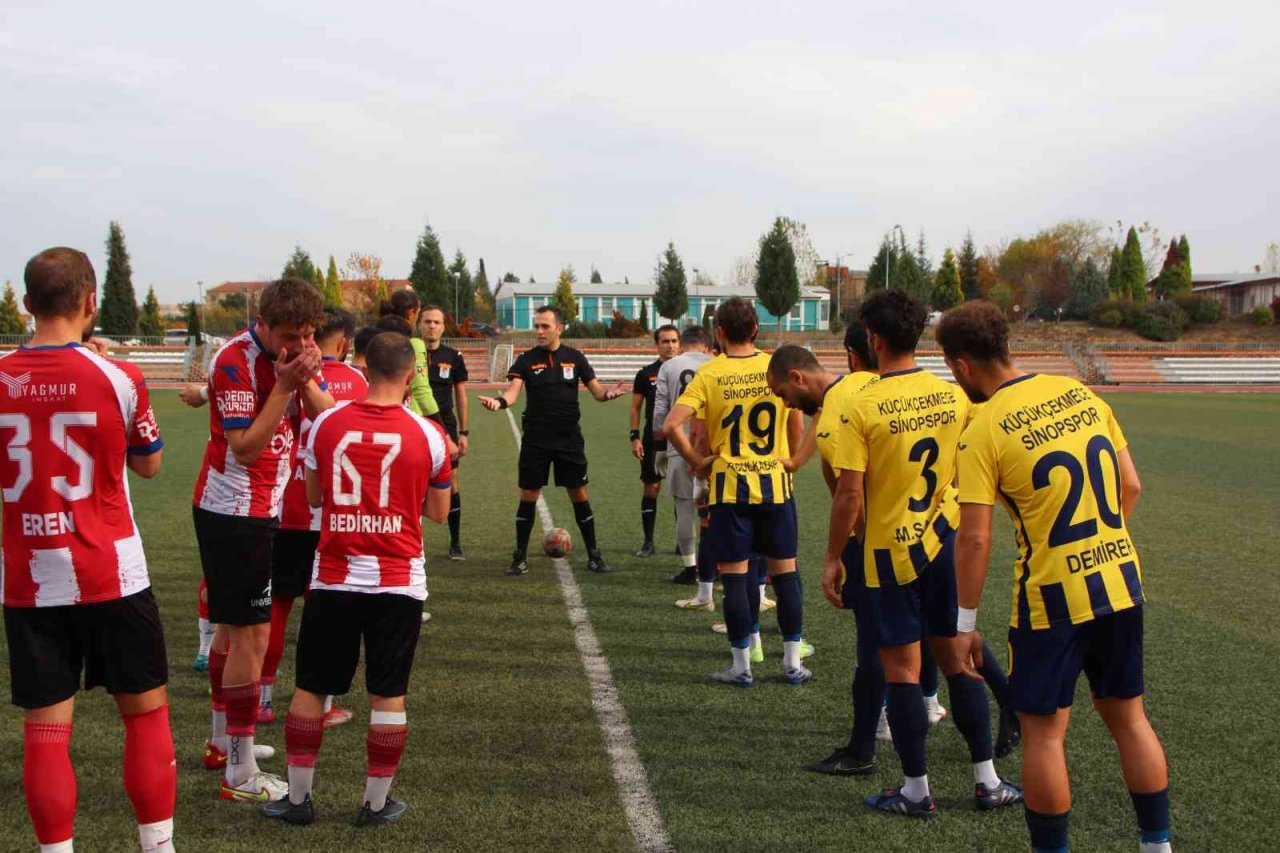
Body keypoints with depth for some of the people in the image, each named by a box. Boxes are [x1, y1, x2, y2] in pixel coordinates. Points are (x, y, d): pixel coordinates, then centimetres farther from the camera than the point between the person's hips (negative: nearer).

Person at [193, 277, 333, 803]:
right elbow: (245, 445, -24)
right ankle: (240, 775, -3)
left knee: (234, 626, 19)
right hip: (235, 511, -9)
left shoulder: (295, 355, 3)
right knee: (251, 635, -8)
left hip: (260, 507, 9)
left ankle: (223, 741, 33)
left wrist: (306, 381, -20)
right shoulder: (235, 360, -20)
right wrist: (284, 386, -28)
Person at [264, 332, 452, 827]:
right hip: (398, 582, -1)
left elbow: (313, 497, 11)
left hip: (333, 579, 1)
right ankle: (377, 804, 17)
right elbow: (438, 513, 5)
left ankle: (298, 798, 21)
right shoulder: (426, 434, -6)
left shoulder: (326, 424, -2)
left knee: (310, 689, 13)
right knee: (388, 695, 9)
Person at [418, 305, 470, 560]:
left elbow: (461, 397, 8)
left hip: (445, 428, 1)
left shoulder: (453, 357, 4)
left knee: (450, 484, 1)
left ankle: (455, 543, 11)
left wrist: (464, 432, 4)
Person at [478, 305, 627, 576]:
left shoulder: (575, 358, 3)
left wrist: (608, 393, -20)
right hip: (536, 439, -1)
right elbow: (513, 390, -13)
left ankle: (594, 556, 15)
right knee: (528, 496, 1)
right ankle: (520, 558, 11)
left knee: (579, 494, 5)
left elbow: (596, 390, 3)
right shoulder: (526, 360, 0)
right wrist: (499, 401, -36)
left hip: (569, 439, 1)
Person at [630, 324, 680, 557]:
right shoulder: (646, 373, 2)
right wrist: (635, 437, -4)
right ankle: (648, 542, 9)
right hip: (653, 440, 0)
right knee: (651, 488, 2)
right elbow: (635, 407, 5)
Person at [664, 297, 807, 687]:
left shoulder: (709, 374, -7)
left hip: (730, 487, -2)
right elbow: (797, 425, 6)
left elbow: (671, 426, -16)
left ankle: (742, 666, 10)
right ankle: (793, 663, 16)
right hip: (776, 483, 2)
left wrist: (697, 461, -3)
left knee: (735, 575, 5)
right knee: (785, 572, 10)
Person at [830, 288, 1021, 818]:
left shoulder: (862, 406, -15)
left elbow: (849, 495, -15)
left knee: (901, 668, 5)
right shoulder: (953, 397, 0)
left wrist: (832, 559, -5)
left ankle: (916, 791, 13)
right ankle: (987, 781, 21)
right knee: (956, 656, 14)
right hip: (944, 542, 5)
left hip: (890, 552, -5)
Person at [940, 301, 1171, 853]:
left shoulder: (984, 430, -14)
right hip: (1121, 583, 6)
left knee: (1043, 731, 7)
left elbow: (975, 539, -15)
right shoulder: (1080, 394, 3)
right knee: (1127, 716, 19)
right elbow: (1131, 486, 8)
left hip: (1052, 598, -6)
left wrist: (965, 623, -7)